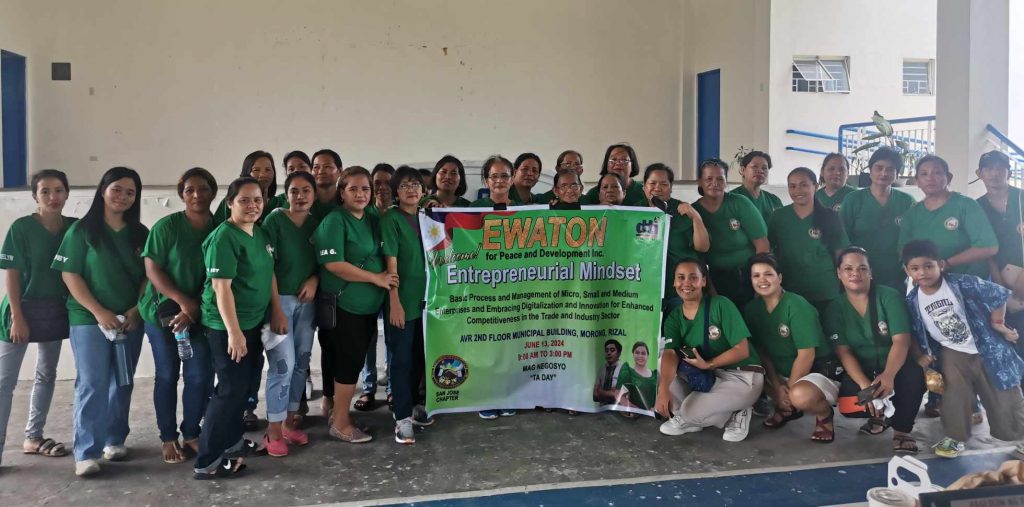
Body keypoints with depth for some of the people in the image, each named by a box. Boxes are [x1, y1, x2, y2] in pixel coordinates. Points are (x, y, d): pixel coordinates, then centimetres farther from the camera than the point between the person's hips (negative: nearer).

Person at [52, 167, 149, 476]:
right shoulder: (82, 230, -3)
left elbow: (148, 275, 8)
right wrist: (98, 311, -14)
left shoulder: (140, 234, 8)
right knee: (91, 385, -6)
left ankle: (115, 440, 23)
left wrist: (137, 309, -6)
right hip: (90, 319, -4)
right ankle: (86, 453, -3)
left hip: (131, 320, 4)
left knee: (122, 383, 10)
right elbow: (70, 275, -7)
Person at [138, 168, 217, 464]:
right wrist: (183, 300, -17)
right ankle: (168, 438, 18)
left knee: (200, 375, 2)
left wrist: (193, 311, -11)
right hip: (163, 310, -2)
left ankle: (192, 435, 19)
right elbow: (152, 269, -10)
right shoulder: (167, 226, -9)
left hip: (200, 314, 2)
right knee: (167, 375, 6)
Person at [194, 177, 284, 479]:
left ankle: (233, 440, 35)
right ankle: (207, 462, 4)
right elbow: (221, 286, -23)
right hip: (227, 325, -9)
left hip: (253, 322, 9)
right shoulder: (224, 237, -18)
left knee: (247, 385, 18)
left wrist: (277, 311, 13)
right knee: (232, 389, -5)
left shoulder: (260, 233, 9)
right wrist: (233, 331, -26)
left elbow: (269, 274, 17)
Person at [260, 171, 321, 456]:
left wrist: (314, 279, -8)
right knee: (283, 364, -8)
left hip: (306, 301, 6)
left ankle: (289, 423, 23)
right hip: (279, 299, -5)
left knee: (301, 363, 9)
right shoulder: (275, 220, -8)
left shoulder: (317, 223, 8)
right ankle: (274, 432, 4)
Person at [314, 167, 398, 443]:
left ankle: (339, 413, 28)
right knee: (350, 361, -1)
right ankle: (340, 423, 13)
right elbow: (332, 263, -20)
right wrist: (376, 278, -16)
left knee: (353, 361, 14)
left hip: (368, 304, 7)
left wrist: (387, 279, 1)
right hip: (343, 304, -7)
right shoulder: (334, 221, -12)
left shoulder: (373, 220, 10)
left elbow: (382, 257, 23)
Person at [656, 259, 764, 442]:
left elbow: (742, 350, -15)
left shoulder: (721, 305, -15)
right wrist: (663, 390, -37)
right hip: (708, 377, 6)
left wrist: (708, 364, -20)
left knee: (690, 411, -25)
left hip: (743, 377, -6)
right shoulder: (673, 318, -1)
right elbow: (670, 354, -19)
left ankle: (735, 414, 2)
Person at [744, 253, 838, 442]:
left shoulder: (797, 305, -19)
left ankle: (824, 414, 0)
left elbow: (806, 355, -20)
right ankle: (787, 408, 10)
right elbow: (760, 350, 0)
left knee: (800, 395, -36)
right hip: (781, 373, 7)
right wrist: (777, 386, -12)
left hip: (819, 371, -7)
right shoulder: (752, 309, -1)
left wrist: (788, 388, -15)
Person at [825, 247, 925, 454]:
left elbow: (901, 340, -19)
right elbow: (844, 352, -10)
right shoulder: (835, 309, -2)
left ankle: (902, 430, -11)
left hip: (894, 368, -1)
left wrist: (888, 375, -38)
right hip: (860, 373, 1)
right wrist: (865, 386, -29)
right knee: (847, 406, -29)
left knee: (913, 374, -36)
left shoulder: (889, 296, -8)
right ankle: (881, 414, 8)